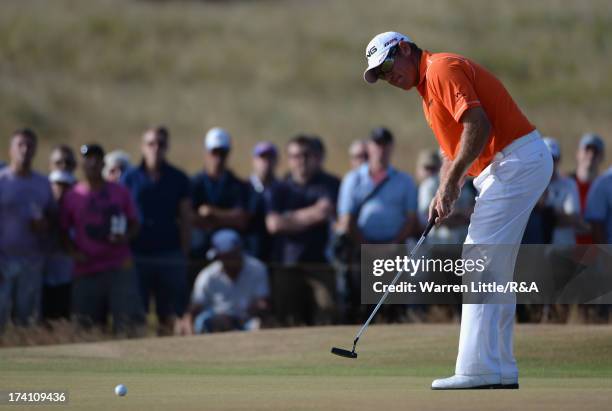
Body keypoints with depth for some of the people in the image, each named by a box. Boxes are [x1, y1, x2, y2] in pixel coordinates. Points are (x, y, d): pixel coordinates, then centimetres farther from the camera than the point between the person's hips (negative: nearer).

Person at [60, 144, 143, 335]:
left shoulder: (120, 192, 10)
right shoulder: (72, 197, 8)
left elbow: (134, 224, 15)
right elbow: (64, 231, 12)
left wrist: (125, 237, -6)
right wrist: (74, 252, -5)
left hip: (120, 268, 0)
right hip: (87, 270, 0)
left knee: (128, 323, -10)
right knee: (88, 327, 0)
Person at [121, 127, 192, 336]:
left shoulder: (179, 179, 8)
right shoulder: (130, 178, 6)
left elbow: (185, 220, 8)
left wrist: (184, 255, 1)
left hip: (170, 254, 0)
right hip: (137, 255, 0)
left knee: (168, 317, 0)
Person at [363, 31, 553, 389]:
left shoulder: (442, 68, -10)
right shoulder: (429, 88, 22)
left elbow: (478, 125, -21)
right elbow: (455, 149, 23)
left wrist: (451, 183, -19)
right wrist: (445, 194, 7)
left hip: (516, 160, -11)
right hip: (510, 167, 11)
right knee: (495, 272, 12)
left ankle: (478, 370, -16)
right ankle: (501, 372, 14)